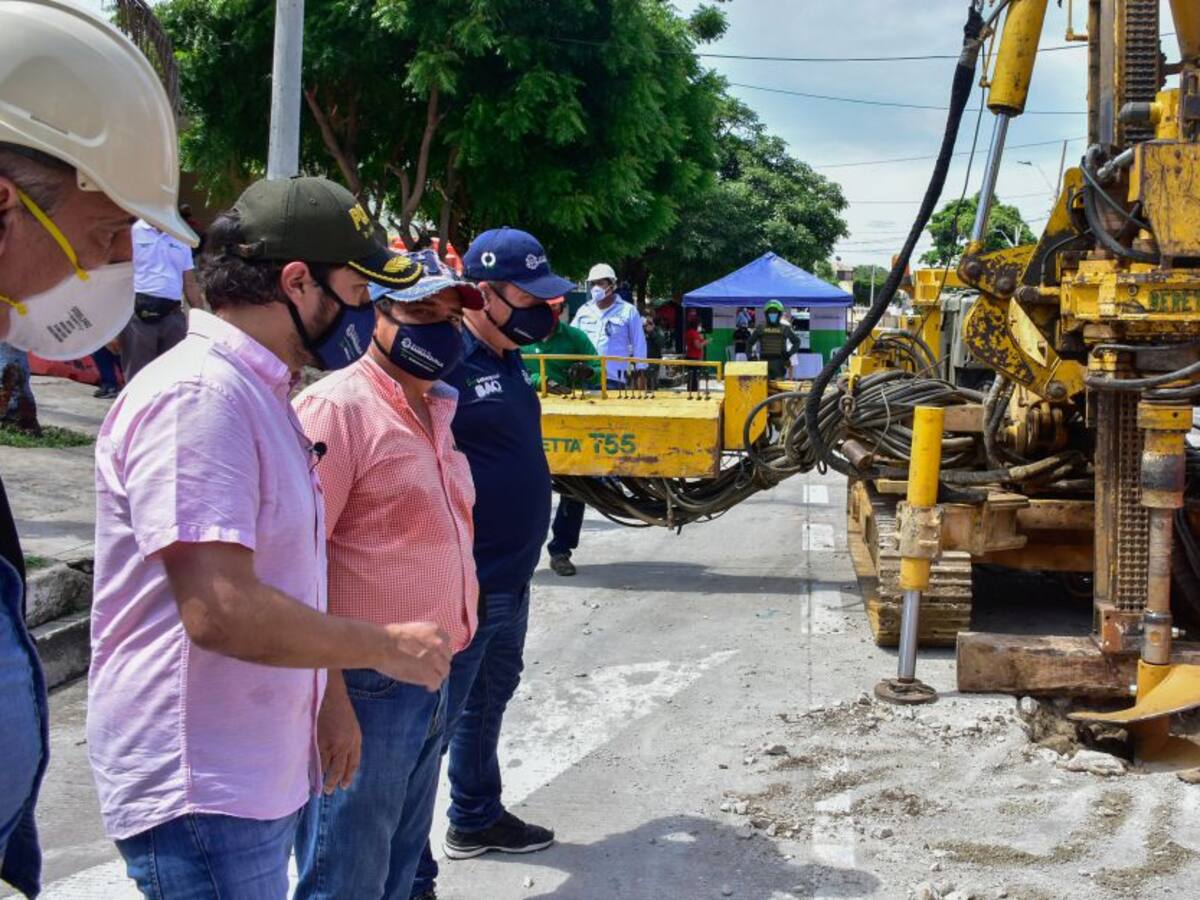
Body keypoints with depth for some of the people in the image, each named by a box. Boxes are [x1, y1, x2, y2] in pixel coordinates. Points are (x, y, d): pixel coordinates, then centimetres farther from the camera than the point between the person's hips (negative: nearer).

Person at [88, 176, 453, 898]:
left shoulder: (261, 394, 14)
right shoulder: (198, 395, -20)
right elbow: (220, 610, -28)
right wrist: (387, 646, -16)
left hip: (261, 776, 10)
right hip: (205, 793, -10)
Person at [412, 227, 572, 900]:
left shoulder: (506, 359, 10)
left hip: (510, 578, 10)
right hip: (464, 588, -10)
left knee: (488, 701, 24)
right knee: (433, 723, -2)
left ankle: (476, 819, 42)